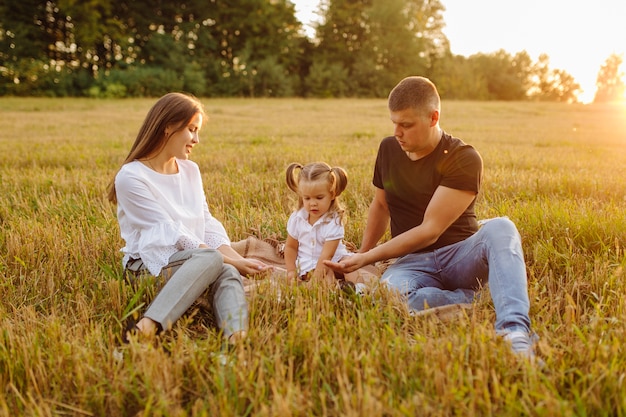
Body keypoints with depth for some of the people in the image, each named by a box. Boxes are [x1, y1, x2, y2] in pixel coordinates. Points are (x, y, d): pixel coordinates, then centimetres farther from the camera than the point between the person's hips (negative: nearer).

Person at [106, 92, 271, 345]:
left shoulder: (190, 170, 15)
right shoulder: (131, 177, -8)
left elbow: (208, 223, 8)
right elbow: (172, 234, -13)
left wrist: (237, 258, -10)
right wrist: (231, 261, -16)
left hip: (195, 262, 5)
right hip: (150, 266, -5)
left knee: (228, 274, -29)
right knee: (211, 258, -35)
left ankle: (236, 339, -58)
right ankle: (148, 327, -50)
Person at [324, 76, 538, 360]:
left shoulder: (463, 159, -13)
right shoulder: (388, 149, 7)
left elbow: (429, 231, -18)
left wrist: (367, 258, -17)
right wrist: (361, 256, 20)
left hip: (460, 255, -2)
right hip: (413, 262, 3)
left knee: (500, 228, -36)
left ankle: (515, 332, -48)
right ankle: (472, 301, -21)